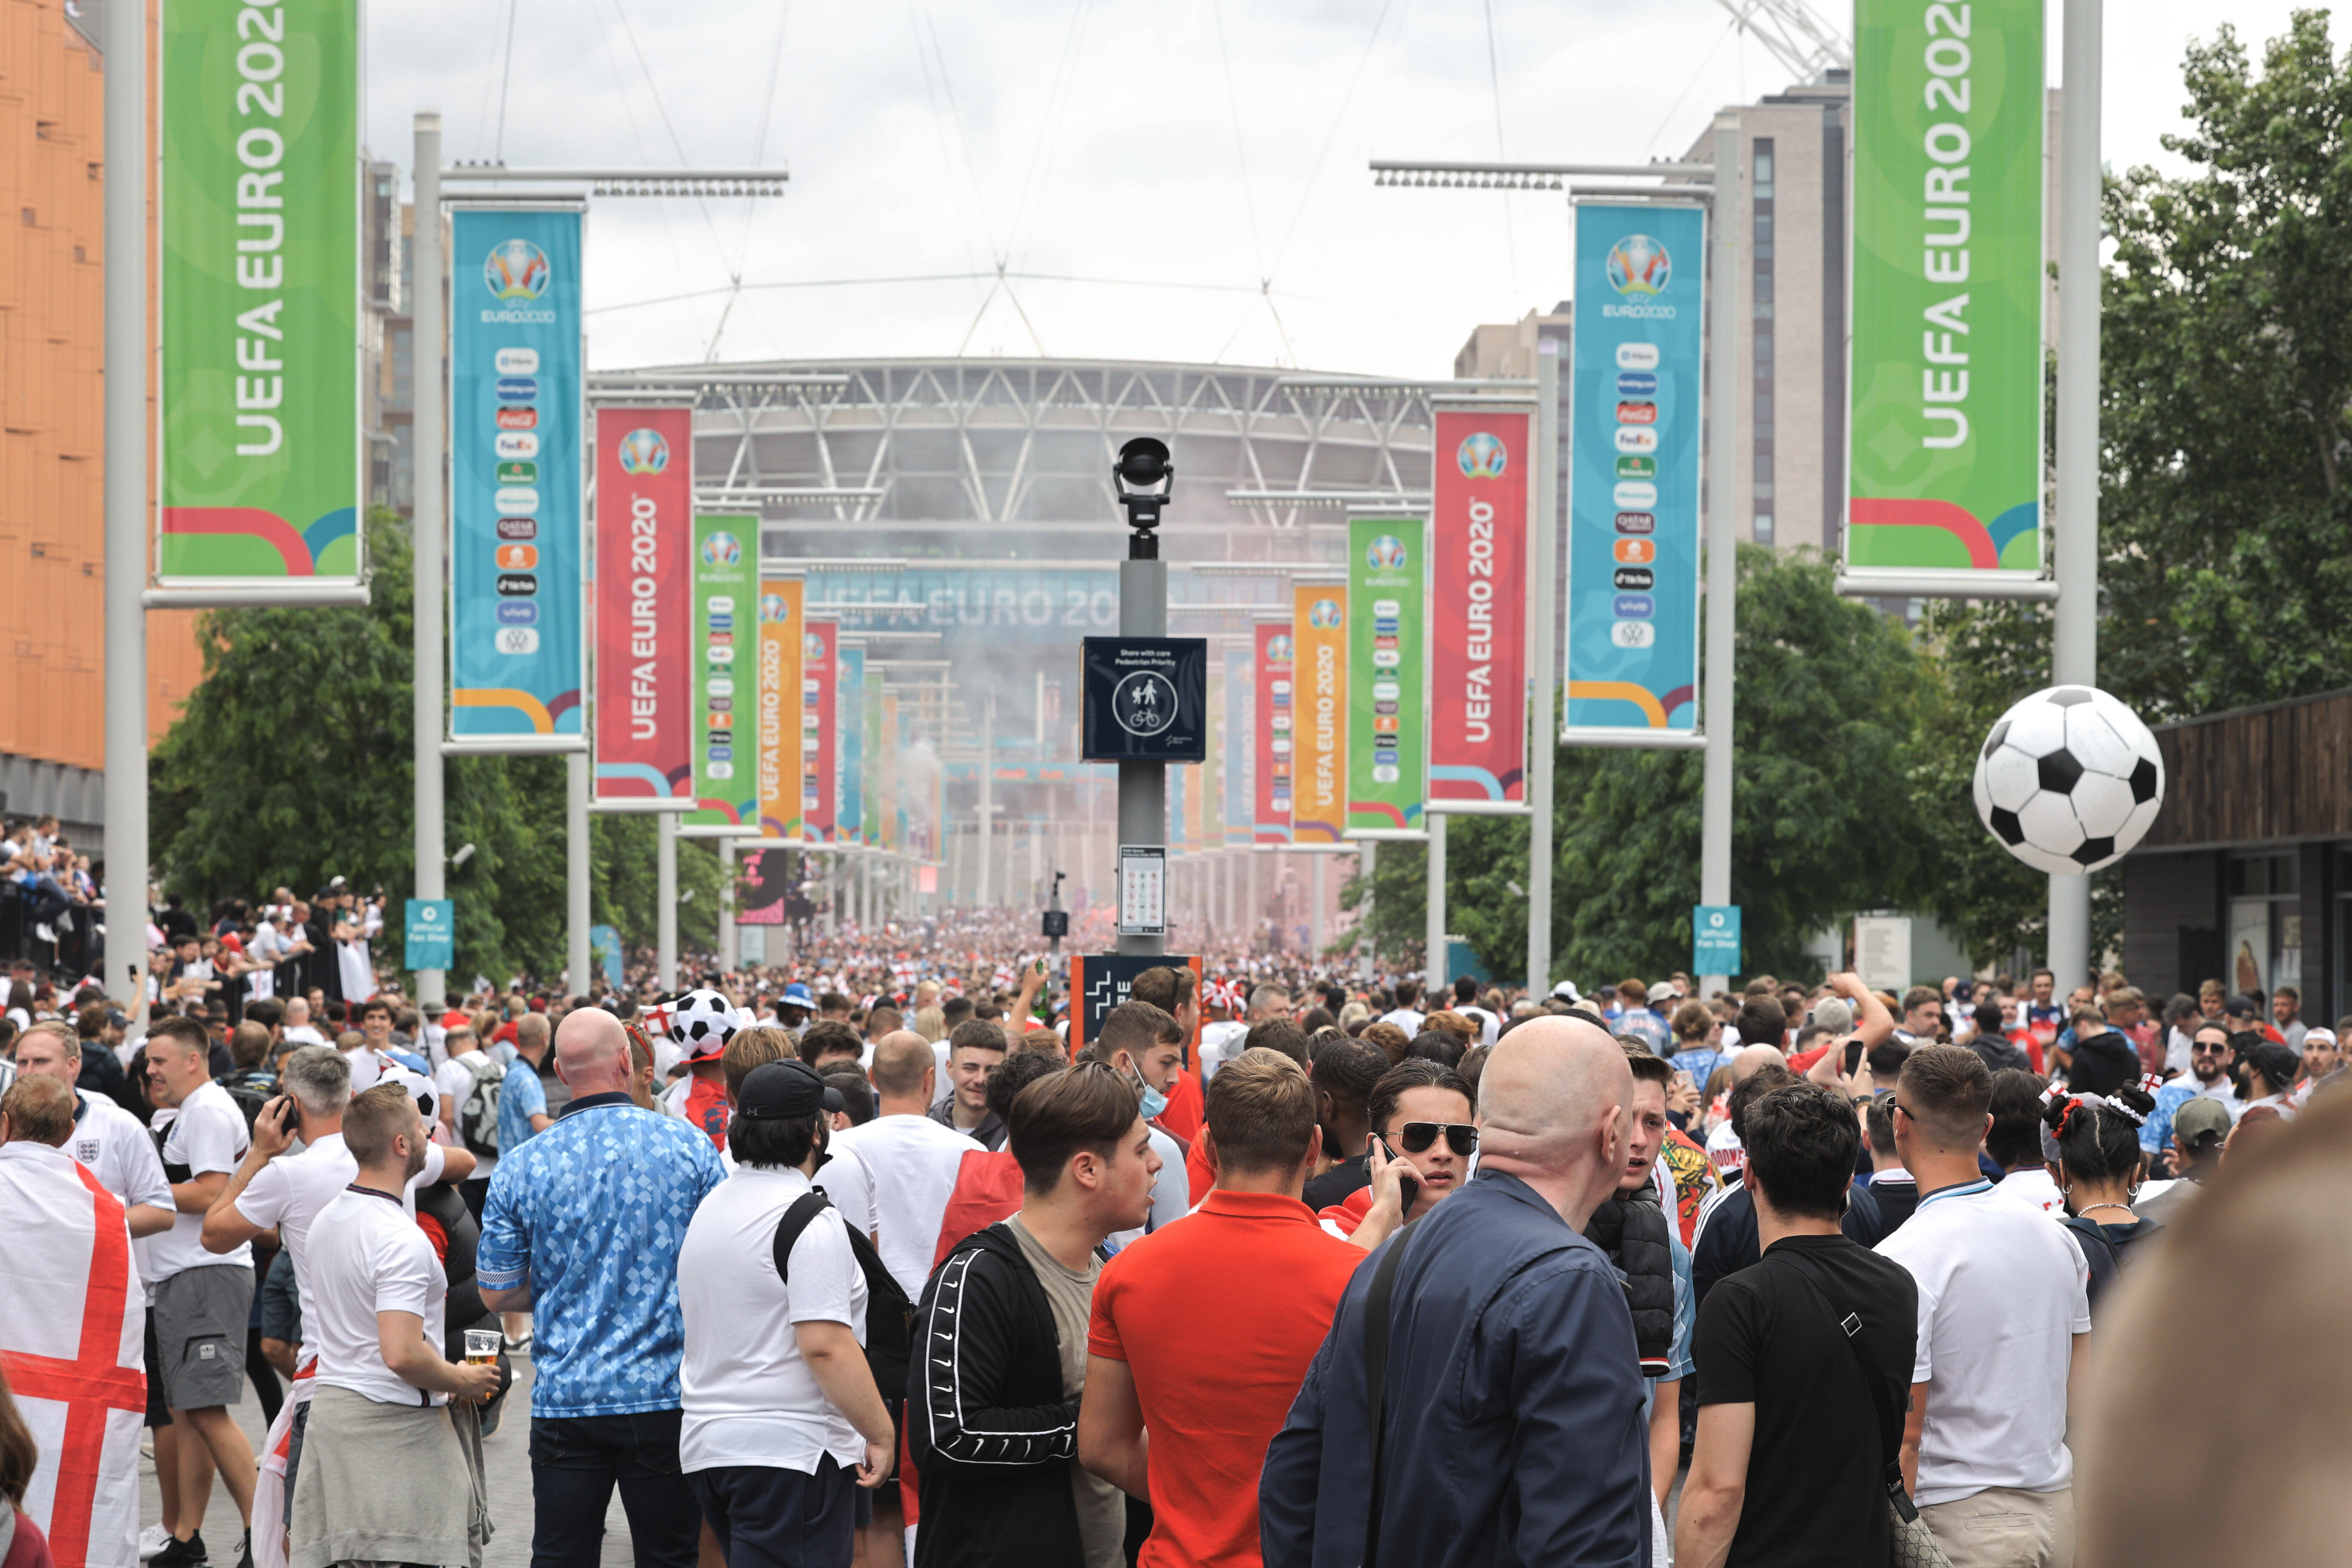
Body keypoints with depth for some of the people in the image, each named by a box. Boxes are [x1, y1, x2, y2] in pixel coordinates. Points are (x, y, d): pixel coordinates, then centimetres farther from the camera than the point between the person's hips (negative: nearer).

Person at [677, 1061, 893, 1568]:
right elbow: (825, 1345, -22)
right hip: (791, 1451, -9)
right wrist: (880, 1432, -14)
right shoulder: (810, 1220, -14)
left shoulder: (710, 1208, 15)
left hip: (706, 1445, 9)